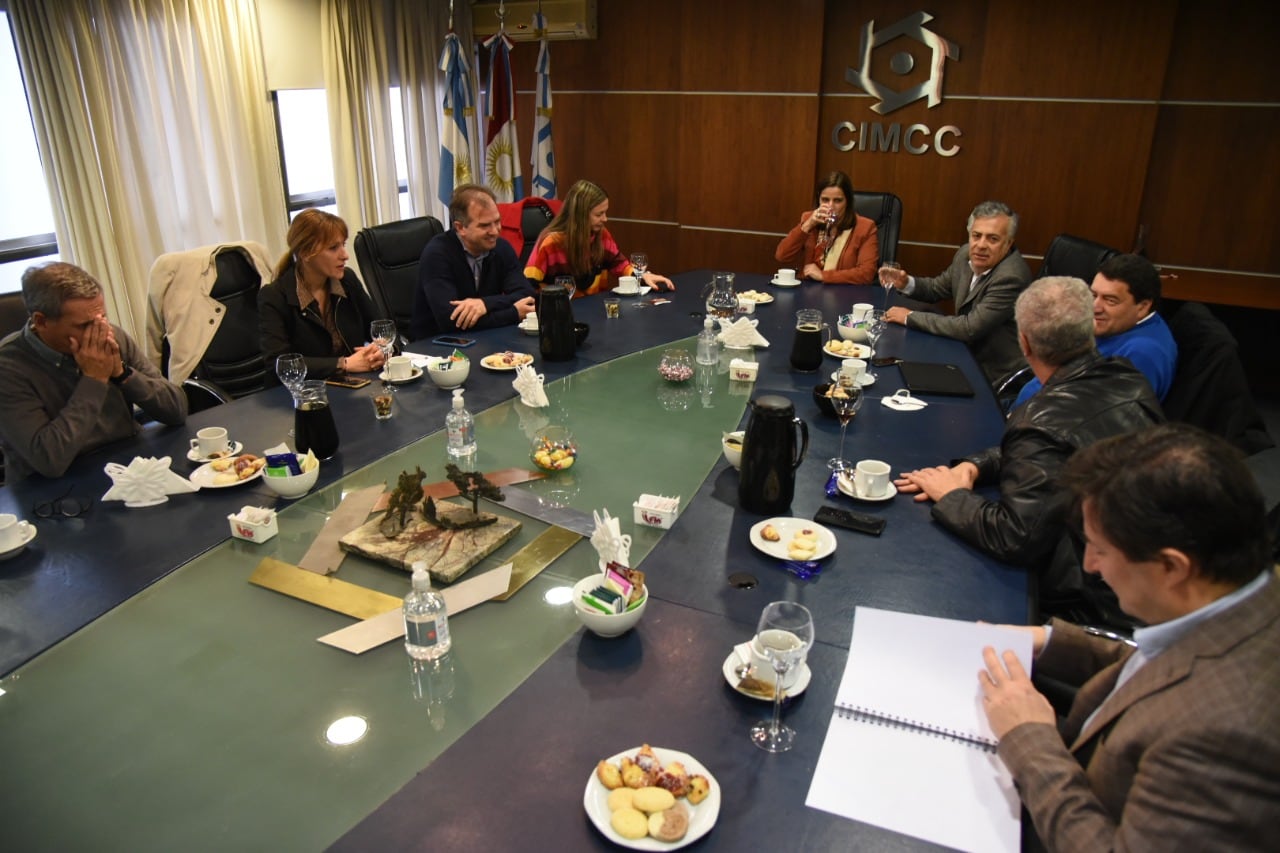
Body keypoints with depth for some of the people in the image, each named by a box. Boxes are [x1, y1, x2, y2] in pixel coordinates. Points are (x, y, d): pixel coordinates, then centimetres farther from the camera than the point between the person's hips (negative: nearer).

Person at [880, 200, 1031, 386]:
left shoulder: (1011, 277, -26)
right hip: (968, 354, 7)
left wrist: (910, 317, -21)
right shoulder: (967, 254, -2)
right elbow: (936, 288, 15)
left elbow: (970, 328, -28)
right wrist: (906, 283, -6)